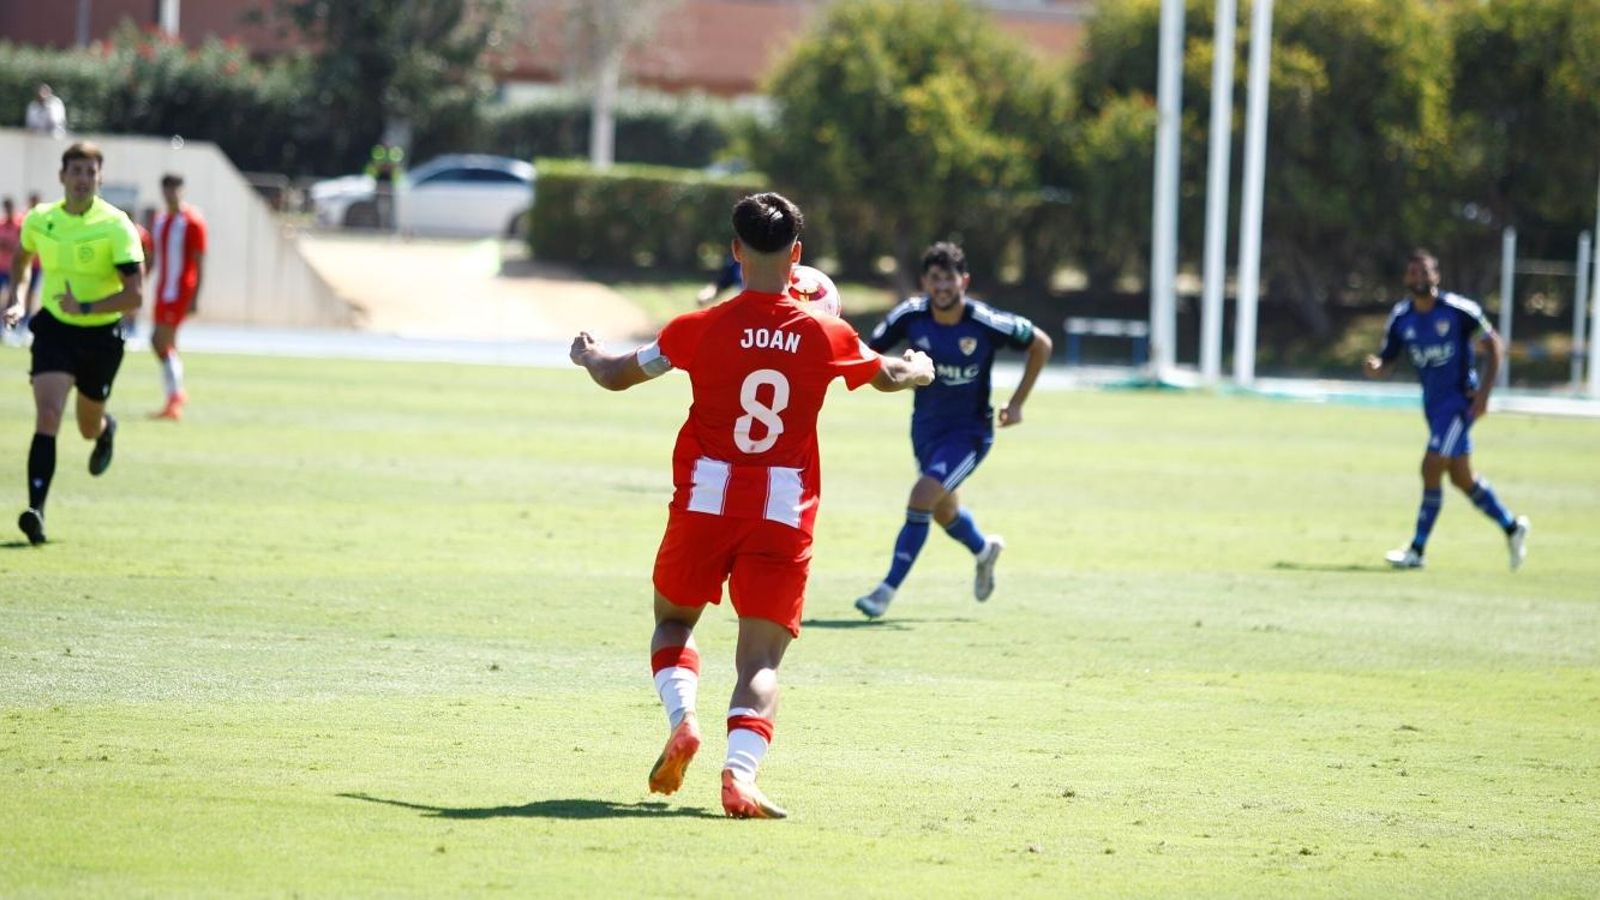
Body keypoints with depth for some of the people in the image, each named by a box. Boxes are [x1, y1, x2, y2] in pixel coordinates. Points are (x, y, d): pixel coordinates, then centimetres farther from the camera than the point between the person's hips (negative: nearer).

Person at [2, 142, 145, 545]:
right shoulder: (39, 220, -3)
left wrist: (86, 307, -30)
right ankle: (36, 511, -26)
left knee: (88, 428, 17)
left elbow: (133, 295, -19)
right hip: (55, 329, 1)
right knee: (47, 417, -20)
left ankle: (106, 429, 57)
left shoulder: (117, 227, -15)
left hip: (101, 334, -1)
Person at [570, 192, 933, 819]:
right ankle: (741, 771, -23)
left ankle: (682, 719, -5)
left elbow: (616, 376, 7)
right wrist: (919, 368, 43)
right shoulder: (827, 336, 0)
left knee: (673, 620, 22)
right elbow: (891, 377, 20)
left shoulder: (702, 328, -4)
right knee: (761, 656, 0)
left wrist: (588, 354, 30)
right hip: (784, 514, 0)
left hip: (705, 503, 0)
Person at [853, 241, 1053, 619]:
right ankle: (984, 550, 55)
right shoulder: (910, 316, -15)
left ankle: (888, 590, -14)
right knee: (944, 511, 21)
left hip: (969, 431, -5)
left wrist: (1017, 403, -8)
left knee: (922, 496, -22)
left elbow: (1040, 344, -6)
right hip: (926, 427, 5)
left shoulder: (986, 323, -22)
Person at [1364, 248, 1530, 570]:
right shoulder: (1400, 318, 0)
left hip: (1461, 397, -6)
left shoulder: (1459, 309, -14)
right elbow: (1386, 363, 4)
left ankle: (1417, 551, -7)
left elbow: (1493, 346, -7)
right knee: (1461, 477, 12)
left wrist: (1483, 393, -14)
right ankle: (1511, 527, 32)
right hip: (1433, 402, 6)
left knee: (1432, 468, -14)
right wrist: (1374, 368, -21)